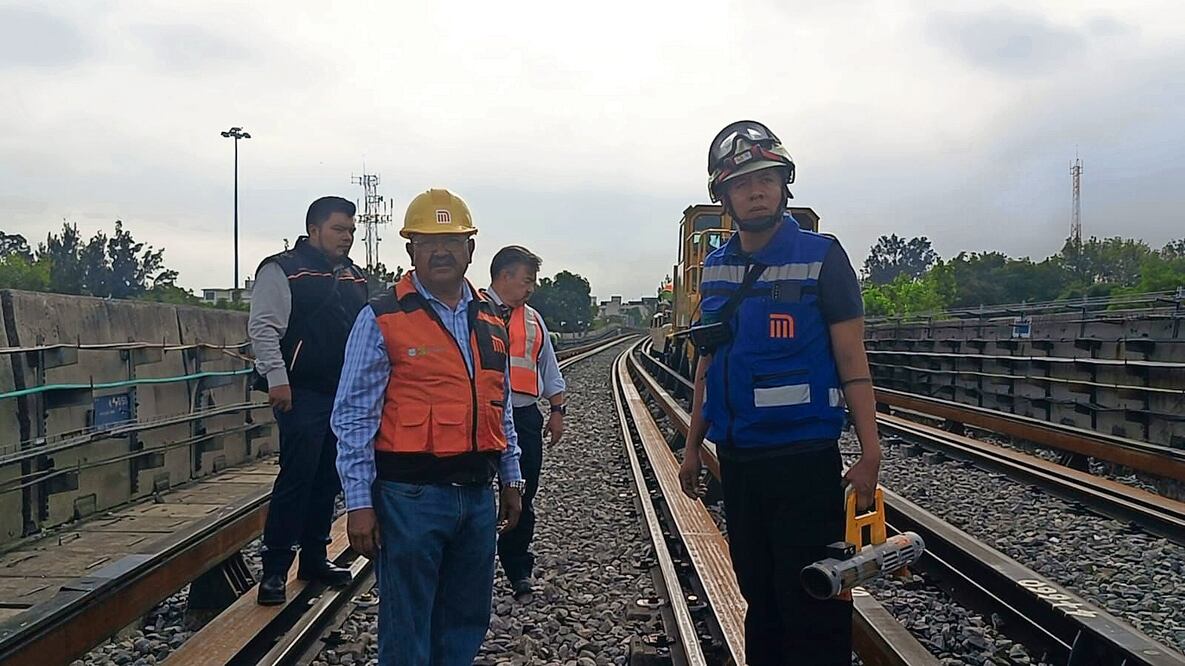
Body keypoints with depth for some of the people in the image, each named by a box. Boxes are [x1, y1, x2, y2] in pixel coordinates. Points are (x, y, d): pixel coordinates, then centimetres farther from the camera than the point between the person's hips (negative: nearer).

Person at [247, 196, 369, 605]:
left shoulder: (354, 278, 17)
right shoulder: (283, 270, -5)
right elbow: (263, 326, -11)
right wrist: (277, 378, -18)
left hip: (346, 395, 7)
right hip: (302, 393, -7)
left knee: (329, 480, 12)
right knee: (296, 478, -9)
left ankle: (314, 559, 23)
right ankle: (274, 570, -1)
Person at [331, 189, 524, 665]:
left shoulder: (491, 320, 11)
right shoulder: (381, 319, -7)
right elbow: (353, 417, -7)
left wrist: (511, 478, 17)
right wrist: (359, 503, -10)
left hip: (477, 494, 6)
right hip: (411, 495, -5)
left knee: (467, 623, 15)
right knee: (407, 628, 4)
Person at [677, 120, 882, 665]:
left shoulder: (820, 257, -7)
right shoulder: (716, 268, 8)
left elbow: (851, 361, -8)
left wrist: (869, 452, -14)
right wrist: (693, 445, 14)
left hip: (804, 457, -5)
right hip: (737, 459, 5)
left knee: (812, 606, 0)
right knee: (758, 595, 16)